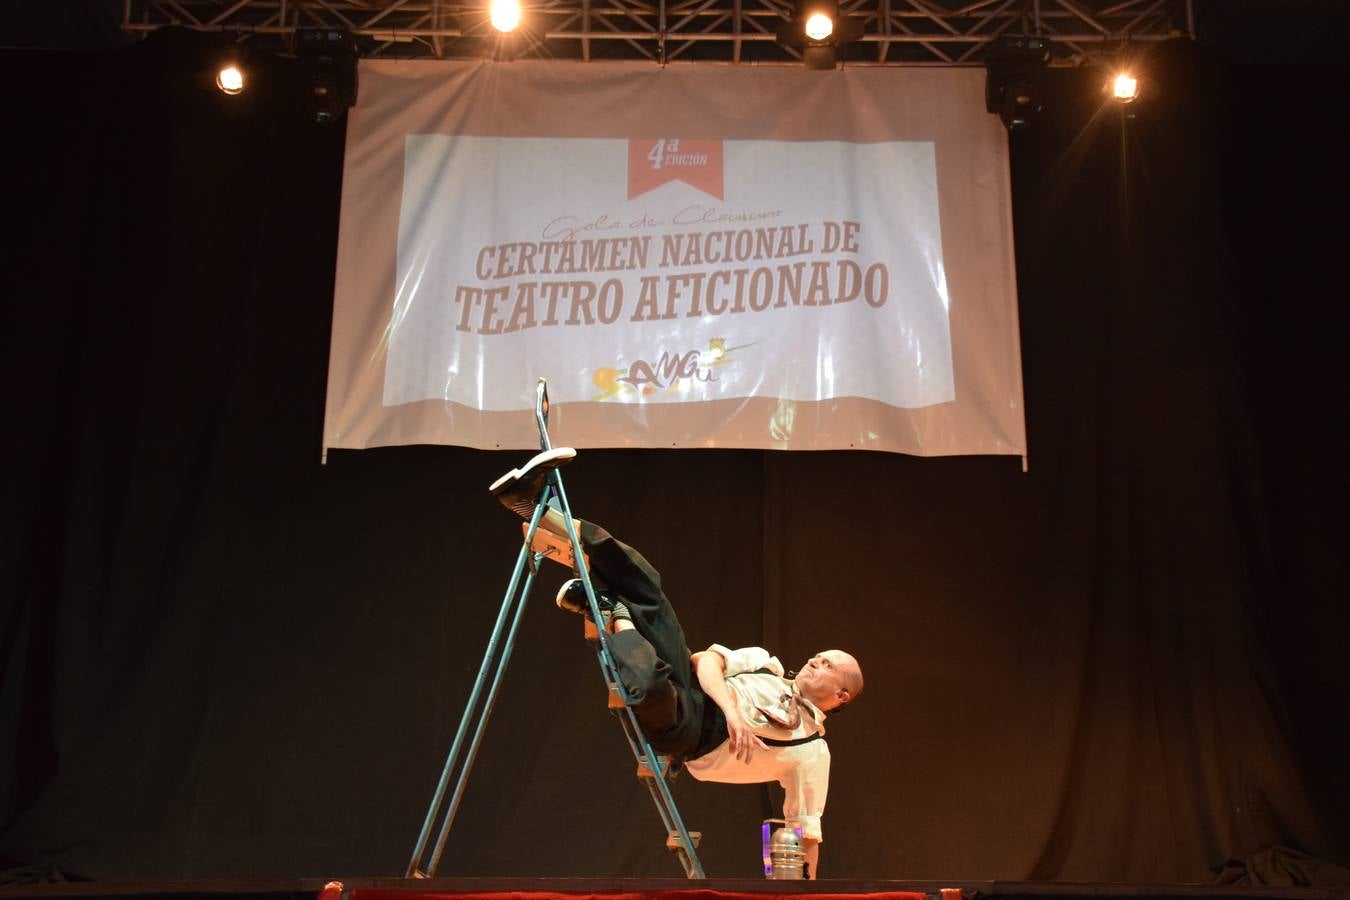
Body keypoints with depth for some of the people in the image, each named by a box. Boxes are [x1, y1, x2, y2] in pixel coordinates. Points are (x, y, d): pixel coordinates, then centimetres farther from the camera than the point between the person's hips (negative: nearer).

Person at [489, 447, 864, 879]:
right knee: (644, 584, -9)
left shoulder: (812, 750, 8)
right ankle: (532, 504, -18)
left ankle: (616, 616, -8)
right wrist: (732, 709, -15)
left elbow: (807, 833, 6)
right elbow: (707, 660, 3)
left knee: (653, 685, -41)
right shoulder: (767, 664, 19)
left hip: (683, 731, -4)